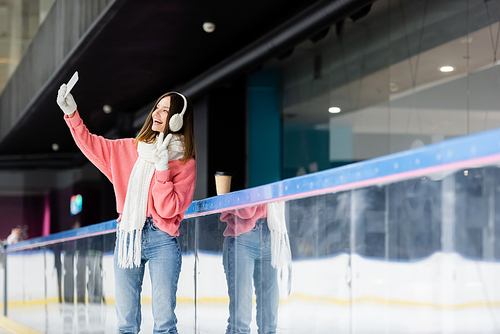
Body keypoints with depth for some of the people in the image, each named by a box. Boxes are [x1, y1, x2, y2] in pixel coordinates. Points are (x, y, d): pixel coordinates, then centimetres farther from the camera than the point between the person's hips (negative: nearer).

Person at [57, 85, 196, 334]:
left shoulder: (185, 164, 0)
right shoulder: (130, 149, 12)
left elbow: (168, 210, -8)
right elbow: (92, 146, 18)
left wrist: (162, 169, -16)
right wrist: (71, 113, 9)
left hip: (162, 240, -3)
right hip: (127, 238, 4)